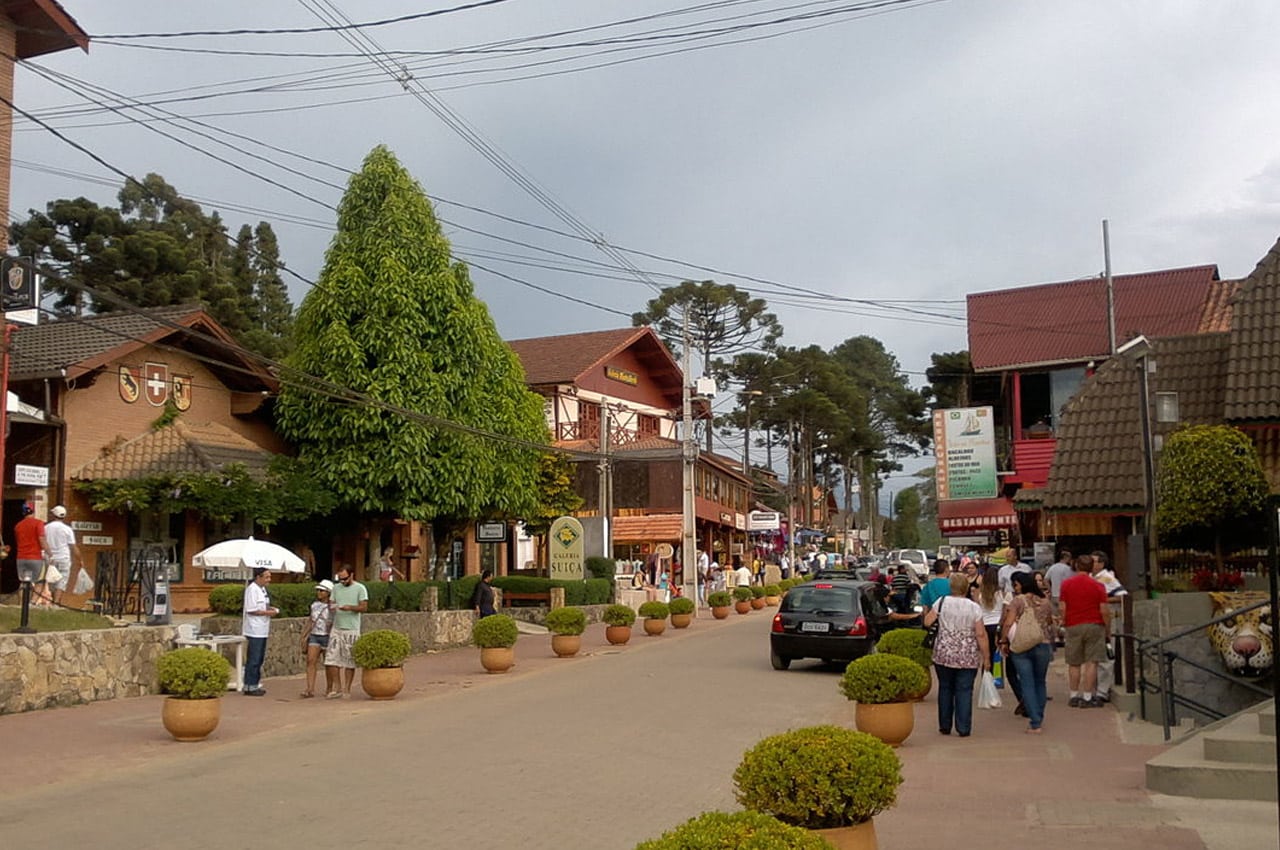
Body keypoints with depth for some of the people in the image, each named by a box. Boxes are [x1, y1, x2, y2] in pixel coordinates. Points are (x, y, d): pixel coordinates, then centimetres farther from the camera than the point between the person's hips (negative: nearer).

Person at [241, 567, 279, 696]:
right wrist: (267, 612, -15)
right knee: (253, 660, -5)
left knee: (259, 659, 14)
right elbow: (251, 610, -19)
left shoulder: (262, 589, 16)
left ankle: (255, 684, 21)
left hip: (262, 631, 10)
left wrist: (270, 609, 7)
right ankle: (250, 687, 0)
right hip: (255, 631, -10)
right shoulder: (252, 589, -15)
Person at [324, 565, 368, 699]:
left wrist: (350, 607, -23)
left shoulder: (360, 588, -1)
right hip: (336, 628, 4)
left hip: (352, 630, -4)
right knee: (332, 658, -3)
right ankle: (336, 688, 6)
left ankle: (347, 689, 8)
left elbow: (364, 607, -7)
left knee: (350, 661, 0)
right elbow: (332, 604, 14)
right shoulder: (336, 588, 13)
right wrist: (333, 607, -10)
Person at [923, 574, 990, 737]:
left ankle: (945, 726, 19)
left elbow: (927, 622, -1)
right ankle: (963, 728, 3)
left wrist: (930, 612, 19)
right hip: (968, 657, -1)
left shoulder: (942, 602, -3)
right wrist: (986, 657, 1)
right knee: (964, 691, 4)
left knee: (945, 689, 13)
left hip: (943, 654, 1)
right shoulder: (974, 607, -5)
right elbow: (981, 634, -6)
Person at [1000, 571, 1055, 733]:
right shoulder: (1045, 602, 8)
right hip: (1043, 645, 4)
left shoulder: (1018, 601, -7)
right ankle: (1039, 717, 27)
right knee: (1040, 682, 19)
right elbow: (1051, 624, 19)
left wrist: (1003, 642, -5)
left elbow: (1008, 624, -13)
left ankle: (1035, 723, -3)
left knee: (1027, 684, 1)